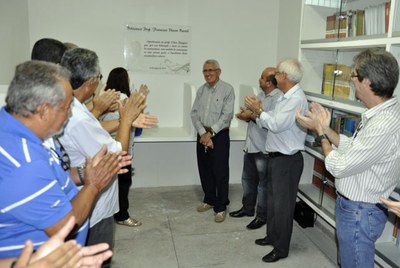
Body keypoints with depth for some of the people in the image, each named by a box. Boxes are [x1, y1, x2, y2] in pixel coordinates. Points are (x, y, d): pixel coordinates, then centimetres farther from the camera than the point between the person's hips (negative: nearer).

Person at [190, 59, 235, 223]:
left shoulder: (227, 89, -6)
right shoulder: (201, 90, 10)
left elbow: (227, 115, -13)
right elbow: (194, 113, 3)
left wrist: (211, 133, -15)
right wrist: (203, 133, -11)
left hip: (219, 135, -5)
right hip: (202, 134, 6)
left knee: (220, 172, -2)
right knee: (204, 170, 13)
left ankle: (220, 207, 9)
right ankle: (209, 200, 30)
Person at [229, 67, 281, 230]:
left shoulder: (278, 98, -18)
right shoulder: (261, 94, 12)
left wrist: (252, 115, -19)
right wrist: (246, 116, -1)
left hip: (264, 149, -9)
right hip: (250, 145, 9)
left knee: (263, 184, 6)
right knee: (248, 179, 20)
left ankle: (262, 216, 21)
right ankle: (247, 208, 37)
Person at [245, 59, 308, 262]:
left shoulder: (296, 99, -20)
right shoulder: (285, 97, 12)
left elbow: (276, 125, -26)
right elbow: (271, 122, 11)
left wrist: (258, 110, -15)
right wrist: (256, 114, -3)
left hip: (287, 160, -10)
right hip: (275, 156, 10)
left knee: (283, 204, 2)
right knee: (272, 199, 21)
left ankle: (281, 249, 17)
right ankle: (272, 236, 38)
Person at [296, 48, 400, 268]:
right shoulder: (382, 113, 1)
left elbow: (338, 167, -24)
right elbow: (353, 148, 9)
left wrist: (320, 132, -12)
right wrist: (326, 128, 2)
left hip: (359, 212, -9)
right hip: (352, 205, 10)